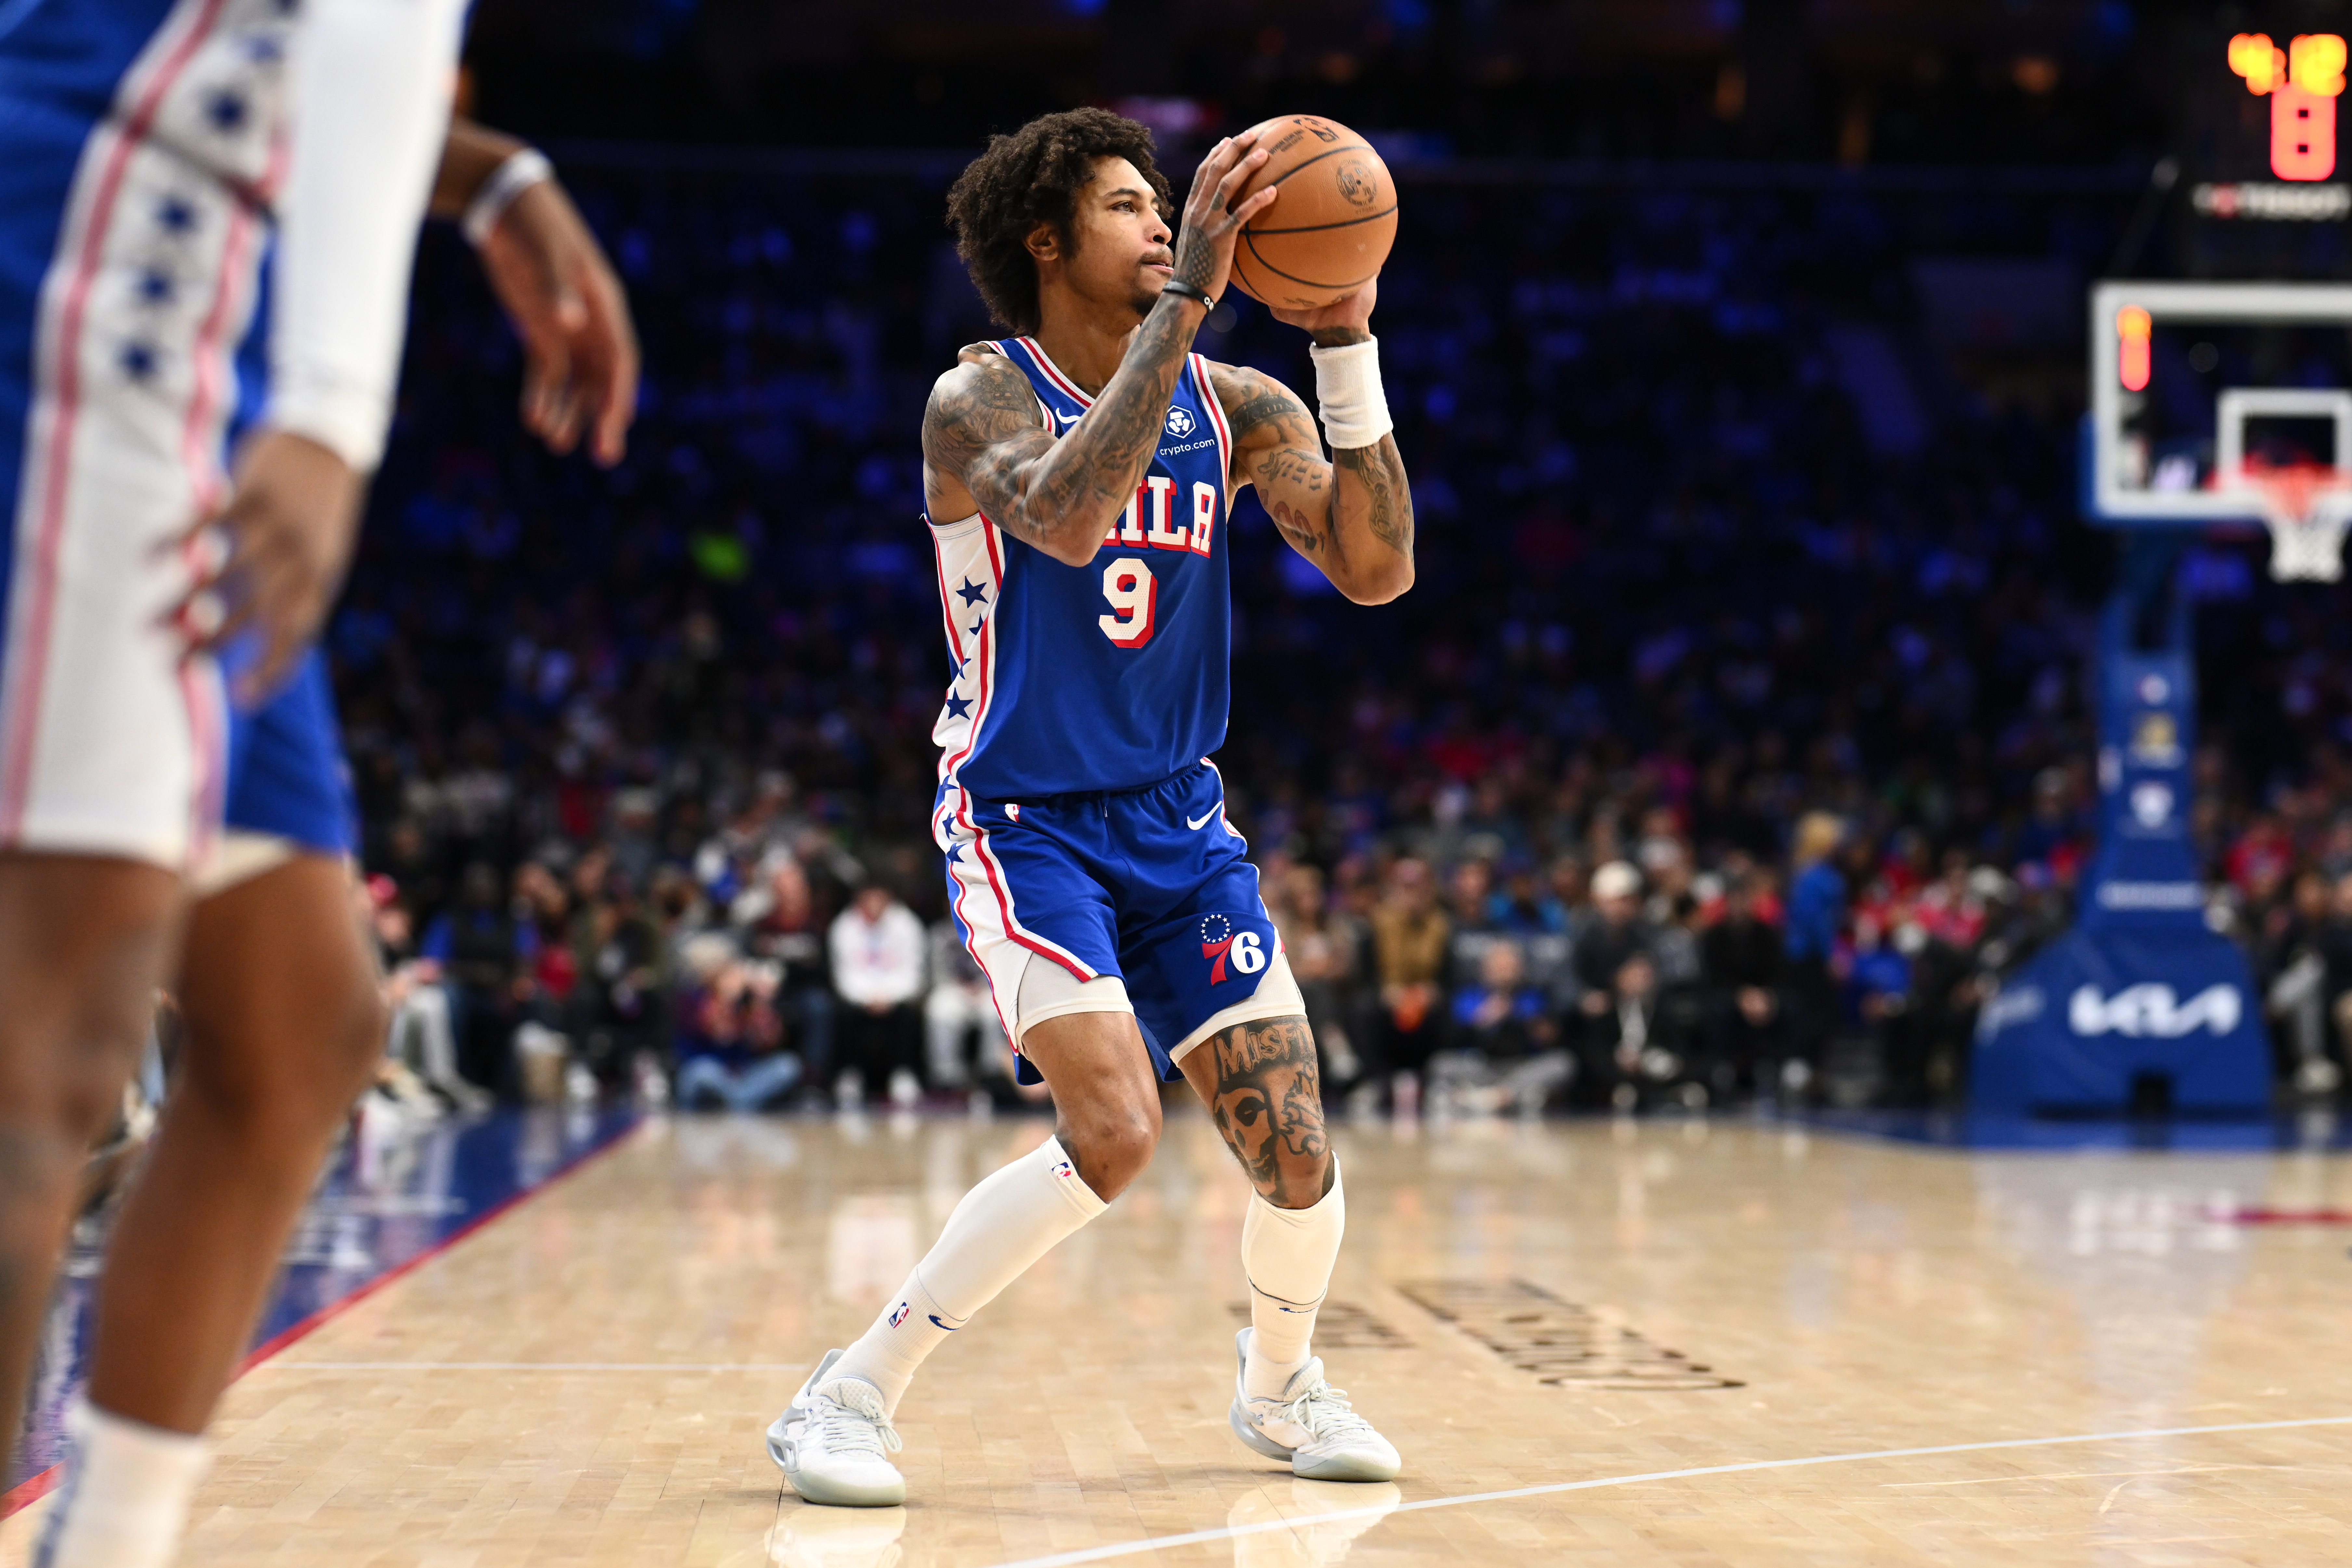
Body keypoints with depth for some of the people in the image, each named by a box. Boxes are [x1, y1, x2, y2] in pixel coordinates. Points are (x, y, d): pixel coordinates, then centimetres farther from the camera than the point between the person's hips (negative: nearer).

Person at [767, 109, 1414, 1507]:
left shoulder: (1237, 408, 2)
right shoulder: (983, 399, -12)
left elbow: (1378, 568, -9)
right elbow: (1066, 517, -35)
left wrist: (1345, 344, -16)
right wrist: (1186, 302, -35)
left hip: (1180, 818, 5)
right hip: (1025, 821, -5)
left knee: (1297, 1153, 0)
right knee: (1115, 1135, -23)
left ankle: (1280, 1387, 31)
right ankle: (853, 1394, -8)